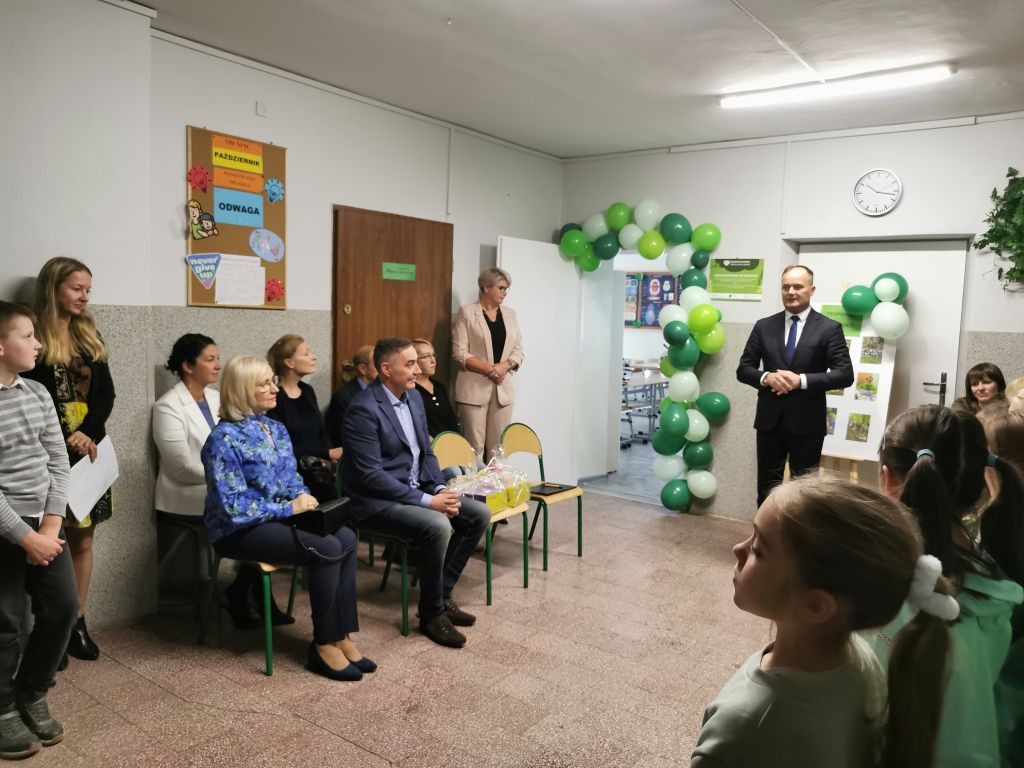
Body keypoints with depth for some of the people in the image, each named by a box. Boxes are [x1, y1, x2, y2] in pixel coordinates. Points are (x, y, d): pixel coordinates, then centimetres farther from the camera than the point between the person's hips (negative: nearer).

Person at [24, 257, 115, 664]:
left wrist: (88, 434, -10)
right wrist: (67, 442, -15)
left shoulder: (89, 335, 11)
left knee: (82, 539, 9)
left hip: (88, 449, 5)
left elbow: (106, 394, 6)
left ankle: (76, 623, 19)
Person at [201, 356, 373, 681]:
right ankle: (325, 645, -10)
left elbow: (293, 479, 15)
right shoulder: (225, 438, -15)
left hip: (280, 517, 7)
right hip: (240, 529, -7)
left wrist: (304, 498, -8)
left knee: (347, 537, -18)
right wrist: (289, 508, -19)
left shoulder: (276, 428, 9)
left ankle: (343, 634, -12)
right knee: (327, 549, -25)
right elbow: (234, 507, -20)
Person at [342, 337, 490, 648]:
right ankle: (431, 612, -9)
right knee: (438, 526, -31)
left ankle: (442, 594, 9)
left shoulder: (414, 397, 6)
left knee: (479, 514, -2)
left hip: (416, 490, 9)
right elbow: (370, 476, -24)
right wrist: (427, 501, -24)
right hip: (377, 499, -9)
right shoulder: (364, 409, -20)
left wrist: (440, 489, -6)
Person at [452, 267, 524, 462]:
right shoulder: (467, 313, -1)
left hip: (503, 388, 4)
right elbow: (460, 352, -7)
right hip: (475, 388, -4)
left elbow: (518, 350, 10)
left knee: (497, 446, 4)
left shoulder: (510, 314, 13)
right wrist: (488, 368, -17)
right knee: (475, 445, -4)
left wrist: (504, 366, -10)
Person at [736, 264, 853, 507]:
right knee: (767, 485, 12)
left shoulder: (829, 328, -2)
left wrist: (802, 380, -19)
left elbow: (845, 374, -8)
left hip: (807, 422, -2)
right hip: (769, 420, 3)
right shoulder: (763, 326, 6)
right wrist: (767, 377, -14)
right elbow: (743, 369, 7)